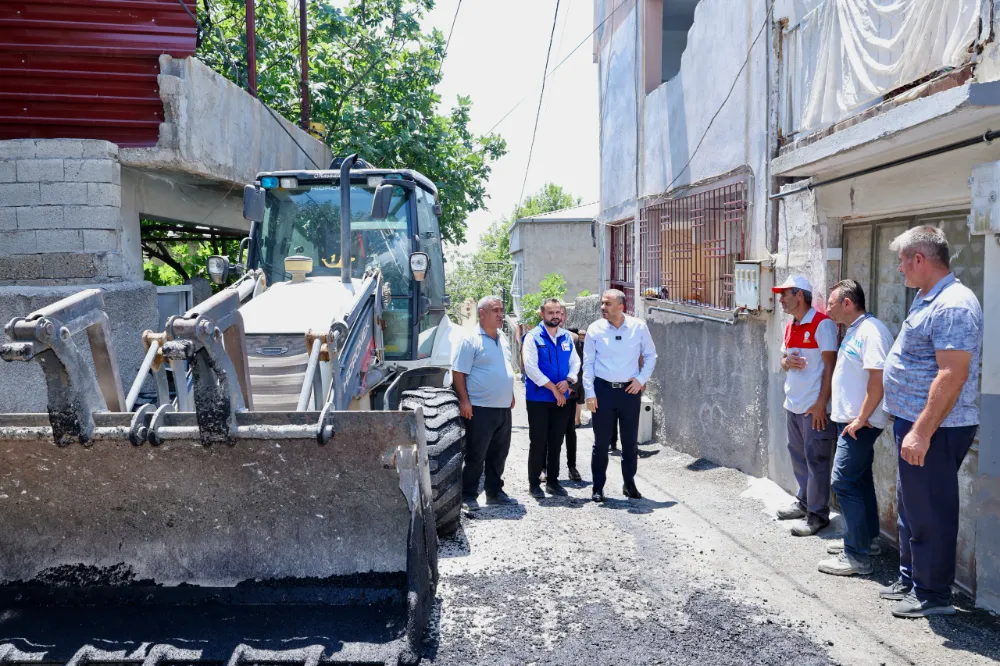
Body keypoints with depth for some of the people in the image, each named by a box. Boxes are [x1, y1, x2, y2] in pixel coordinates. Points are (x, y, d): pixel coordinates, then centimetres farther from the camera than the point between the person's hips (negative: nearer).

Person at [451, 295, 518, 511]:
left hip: (503, 408, 8)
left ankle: (495, 492, 27)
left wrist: (510, 395, 19)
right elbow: (458, 372, -13)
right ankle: (468, 495, 11)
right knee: (475, 455, 0)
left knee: (498, 454, 15)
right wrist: (464, 401, -18)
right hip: (480, 408, -8)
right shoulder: (470, 340, -10)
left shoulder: (503, 340, 15)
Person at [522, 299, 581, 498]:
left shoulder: (567, 337, 9)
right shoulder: (533, 337, -8)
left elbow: (575, 362, 12)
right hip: (539, 399, -5)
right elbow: (531, 367, -15)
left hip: (562, 399, 5)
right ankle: (533, 483, 12)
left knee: (556, 442, 12)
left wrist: (567, 381, -8)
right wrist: (553, 388, -15)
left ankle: (552, 480, 23)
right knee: (538, 442, 1)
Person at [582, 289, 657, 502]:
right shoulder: (595, 329, -3)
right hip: (603, 389, -1)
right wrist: (590, 393, -5)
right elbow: (588, 363, 0)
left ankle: (629, 484, 26)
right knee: (601, 442, 5)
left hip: (630, 390, 1)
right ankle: (598, 487, 16)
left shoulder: (638, 327, -2)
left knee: (630, 442, 10)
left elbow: (650, 355, 9)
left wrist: (641, 379, -3)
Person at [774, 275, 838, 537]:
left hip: (814, 406, -8)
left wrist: (822, 402, -18)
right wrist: (786, 362, -4)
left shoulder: (822, 323, -13)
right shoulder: (790, 326, 13)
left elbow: (830, 365, -15)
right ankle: (804, 502, 29)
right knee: (798, 456, 16)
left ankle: (818, 514, 8)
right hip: (792, 404, 8)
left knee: (816, 460, -1)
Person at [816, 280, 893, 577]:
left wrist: (861, 418, -23)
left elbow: (878, 378, -24)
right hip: (850, 419, 10)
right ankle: (867, 539, 30)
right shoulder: (853, 331, 14)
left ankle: (857, 556, -3)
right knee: (860, 479, 17)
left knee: (844, 482, -9)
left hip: (860, 423, -10)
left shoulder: (871, 331, -18)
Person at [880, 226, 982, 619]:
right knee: (910, 507, 20)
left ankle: (932, 594, 15)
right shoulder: (926, 298, 13)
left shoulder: (952, 306, -21)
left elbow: (953, 375, -26)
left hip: (933, 429, -11)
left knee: (929, 513, 1)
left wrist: (922, 432, -27)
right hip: (915, 423, 11)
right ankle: (910, 579, 33)